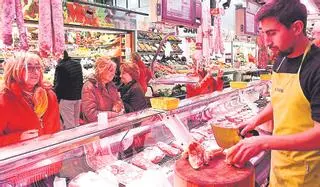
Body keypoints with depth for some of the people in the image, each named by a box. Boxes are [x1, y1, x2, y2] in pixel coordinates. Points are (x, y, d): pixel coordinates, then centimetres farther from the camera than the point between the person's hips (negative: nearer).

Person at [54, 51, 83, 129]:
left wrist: (57, 97, -2)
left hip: (66, 98, -7)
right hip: (78, 97, 7)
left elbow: (58, 84, -13)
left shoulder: (60, 66, -15)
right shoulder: (78, 64, 6)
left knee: (69, 125, 1)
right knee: (76, 123, 17)